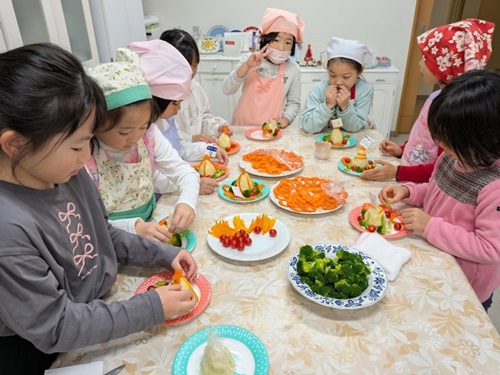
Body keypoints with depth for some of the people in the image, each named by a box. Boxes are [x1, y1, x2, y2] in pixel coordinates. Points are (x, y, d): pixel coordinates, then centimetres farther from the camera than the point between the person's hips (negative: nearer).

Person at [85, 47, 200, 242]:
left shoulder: (149, 134, -8)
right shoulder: (83, 158, -19)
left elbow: (184, 171, -2)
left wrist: (187, 202, -22)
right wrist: (134, 227, -30)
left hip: (153, 222, 4)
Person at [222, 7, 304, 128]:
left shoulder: (293, 69, 0)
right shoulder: (251, 60, 1)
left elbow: (294, 103, 7)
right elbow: (227, 90, -8)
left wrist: (286, 118, -12)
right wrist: (246, 66, -18)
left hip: (272, 129, 1)